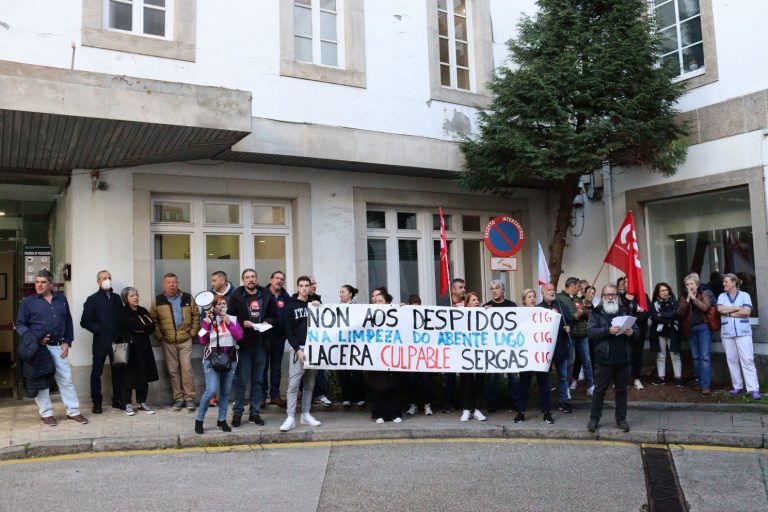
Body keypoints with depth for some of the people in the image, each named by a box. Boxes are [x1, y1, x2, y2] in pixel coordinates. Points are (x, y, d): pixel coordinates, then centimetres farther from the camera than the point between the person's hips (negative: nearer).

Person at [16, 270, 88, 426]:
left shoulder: (61, 299, 9)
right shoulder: (28, 301, -1)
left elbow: (68, 322, 13)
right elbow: (20, 325, -1)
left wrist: (67, 342, 4)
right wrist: (34, 339, -14)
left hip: (58, 347, 3)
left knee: (66, 379, 4)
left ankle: (73, 412, 11)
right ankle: (46, 413, 16)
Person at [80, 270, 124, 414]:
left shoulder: (116, 298, 13)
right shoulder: (92, 300, 1)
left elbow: (122, 317, 10)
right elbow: (84, 321, -3)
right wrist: (97, 330, -8)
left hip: (116, 341, 3)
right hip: (100, 342, -3)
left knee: (117, 372, 8)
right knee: (96, 373, 3)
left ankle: (117, 399, 17)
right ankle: (96, 402, 11)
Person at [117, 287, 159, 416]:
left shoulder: (143, 311, 13)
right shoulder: (123, 313, -2)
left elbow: (152, 327, 4)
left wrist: (140, 330, -10)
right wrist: (145, 328, -6)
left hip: (144, 347, 5)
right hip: (130, 346, -5)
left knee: (144, 376, 6)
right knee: (129, 376, 0)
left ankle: (142, 403, 15)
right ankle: (128, 404, 8)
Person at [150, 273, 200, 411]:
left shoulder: (187, 298, 1)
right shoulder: (158, 301, 1)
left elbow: (196, 315, 7)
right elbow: (153, 320, 7)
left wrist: (193, 332, 1)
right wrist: (159, 335, 0)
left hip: (185, 340, -1)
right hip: (168, 342, 1)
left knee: (186, 368, -6)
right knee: (173, 371, 6)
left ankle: (189, 397, 3)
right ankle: (178, 398, 15)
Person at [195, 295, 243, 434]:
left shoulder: (233, 319, 8)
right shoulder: (208, 320, 1)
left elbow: (239, 336, -5)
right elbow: (203, 340, -9)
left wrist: (229, 323, -10)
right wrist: (207, 323, -14)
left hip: (230, 359, 3)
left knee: (226, 391, 5)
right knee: (211, 390, -14)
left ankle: (222, 420, 17)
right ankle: (199, 420, 2)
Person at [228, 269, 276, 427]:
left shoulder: (266, 296, 7)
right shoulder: (236, 296, -1)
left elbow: (273, 315, 14)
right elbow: (230, 317, -2)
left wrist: (267, 322, -5)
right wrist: (242, 323, -15)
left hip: (261, 342, 3)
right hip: (243, 342, -3)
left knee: (258, 380, 9)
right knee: (241, 380, 0)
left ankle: (255, 412, 19)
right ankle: (237, 412, 12)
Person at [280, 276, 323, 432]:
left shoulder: (314, 304, 14)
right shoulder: (291, 306, 2)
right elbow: (288, 331, -3)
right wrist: (297, 350, -12)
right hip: (298, 349, -4)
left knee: (309, 384, 8)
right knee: (293, 383, -8)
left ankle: (306, 414, 16)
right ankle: (290, 418, -5)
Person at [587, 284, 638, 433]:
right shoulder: (597, 313, 3)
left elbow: (637, 331, 10)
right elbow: (590, 332, -10)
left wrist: (632, 332, -13)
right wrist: (608, 330, -23)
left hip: (623, 359, 3)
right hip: (604, 359, -3)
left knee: (622, 390, 10)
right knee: (600, 389, 4)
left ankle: (621, 419, 20)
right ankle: (594, 418, 13)